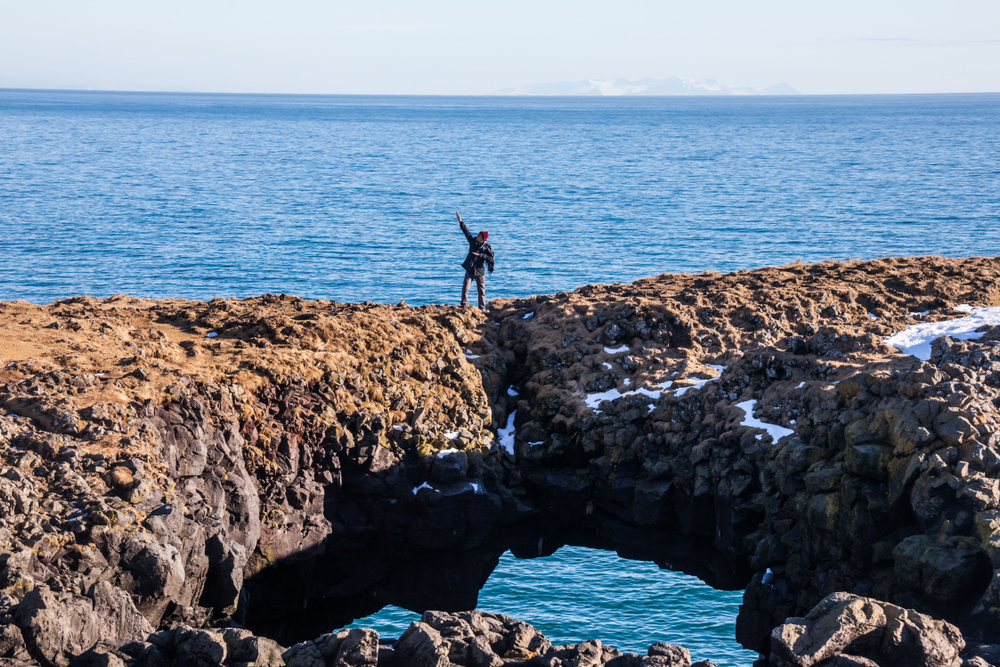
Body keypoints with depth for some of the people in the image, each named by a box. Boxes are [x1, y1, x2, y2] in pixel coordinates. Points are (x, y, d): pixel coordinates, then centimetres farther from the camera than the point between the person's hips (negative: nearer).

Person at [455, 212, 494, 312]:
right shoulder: (473, 241, 3)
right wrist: (460, 221, -2)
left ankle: (482, 308, 12)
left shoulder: (487, 247, -8)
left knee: (481, 290, 4)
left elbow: (490, 258, -17)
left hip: (479, 271, -3)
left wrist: (479, 255, -23)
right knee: (465, 288, -7)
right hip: (470, 270, 3)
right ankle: (464, 306, -1)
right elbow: (466, 232, 3)